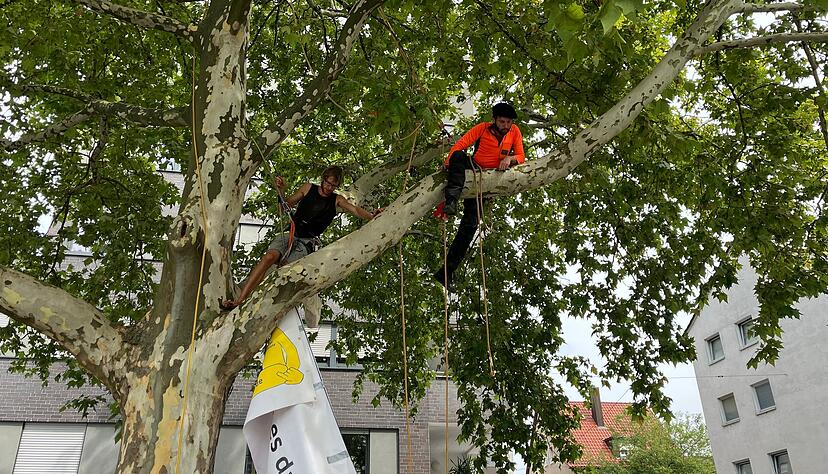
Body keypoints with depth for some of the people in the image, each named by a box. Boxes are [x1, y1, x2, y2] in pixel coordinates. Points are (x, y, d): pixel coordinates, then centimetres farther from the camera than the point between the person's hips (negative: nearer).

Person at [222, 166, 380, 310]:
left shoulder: (337, 200, 11)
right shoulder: (308, 188, 13)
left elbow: (355, 210, -2)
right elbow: (285, 206, 17)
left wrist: (371, 216, -21)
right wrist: (281, 190, -1)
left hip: (307, 242, -1)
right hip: (289, 234, 1)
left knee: (285, 266, -28)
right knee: (269, 257, -27)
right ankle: (239, 300, -31)